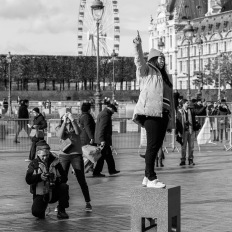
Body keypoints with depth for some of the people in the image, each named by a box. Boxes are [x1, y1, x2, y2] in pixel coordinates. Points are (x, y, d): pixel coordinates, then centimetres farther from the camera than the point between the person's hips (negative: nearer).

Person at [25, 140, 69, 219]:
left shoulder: (55, 162, -2)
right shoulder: (34, 164, -4)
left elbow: (64, 178, -6)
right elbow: (28, 180, -16)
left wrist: (56, 180, -28)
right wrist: (39, 177, -34)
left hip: (54, 193, 2)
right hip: (40, 194, -2)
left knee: (64, 186, -27)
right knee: (36, 212, -26)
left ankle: (61, 211, -8)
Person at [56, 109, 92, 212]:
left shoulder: (75, 125, 6)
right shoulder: (59, 127, 6)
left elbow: (78, 132, -17)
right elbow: (60, 136, -16)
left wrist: (72, 120, -19)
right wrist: (65, 122, -18)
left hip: (76, 154, -1)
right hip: (64, 155, 1)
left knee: (81, 180, -1)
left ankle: (88, 203, 6)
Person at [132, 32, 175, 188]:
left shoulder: (165, 77, 25)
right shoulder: (147, 71, 6)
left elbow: (170, 99, 24)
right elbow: (139, 61, -16)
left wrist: (172, 119, 20)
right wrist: (138, 47, -36)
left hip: (163, 114, 8)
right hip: (151, 112, -8)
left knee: (157, 145, 8)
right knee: (152, 145, -11)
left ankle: (148, 176, 16)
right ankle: (151, 178, -9)